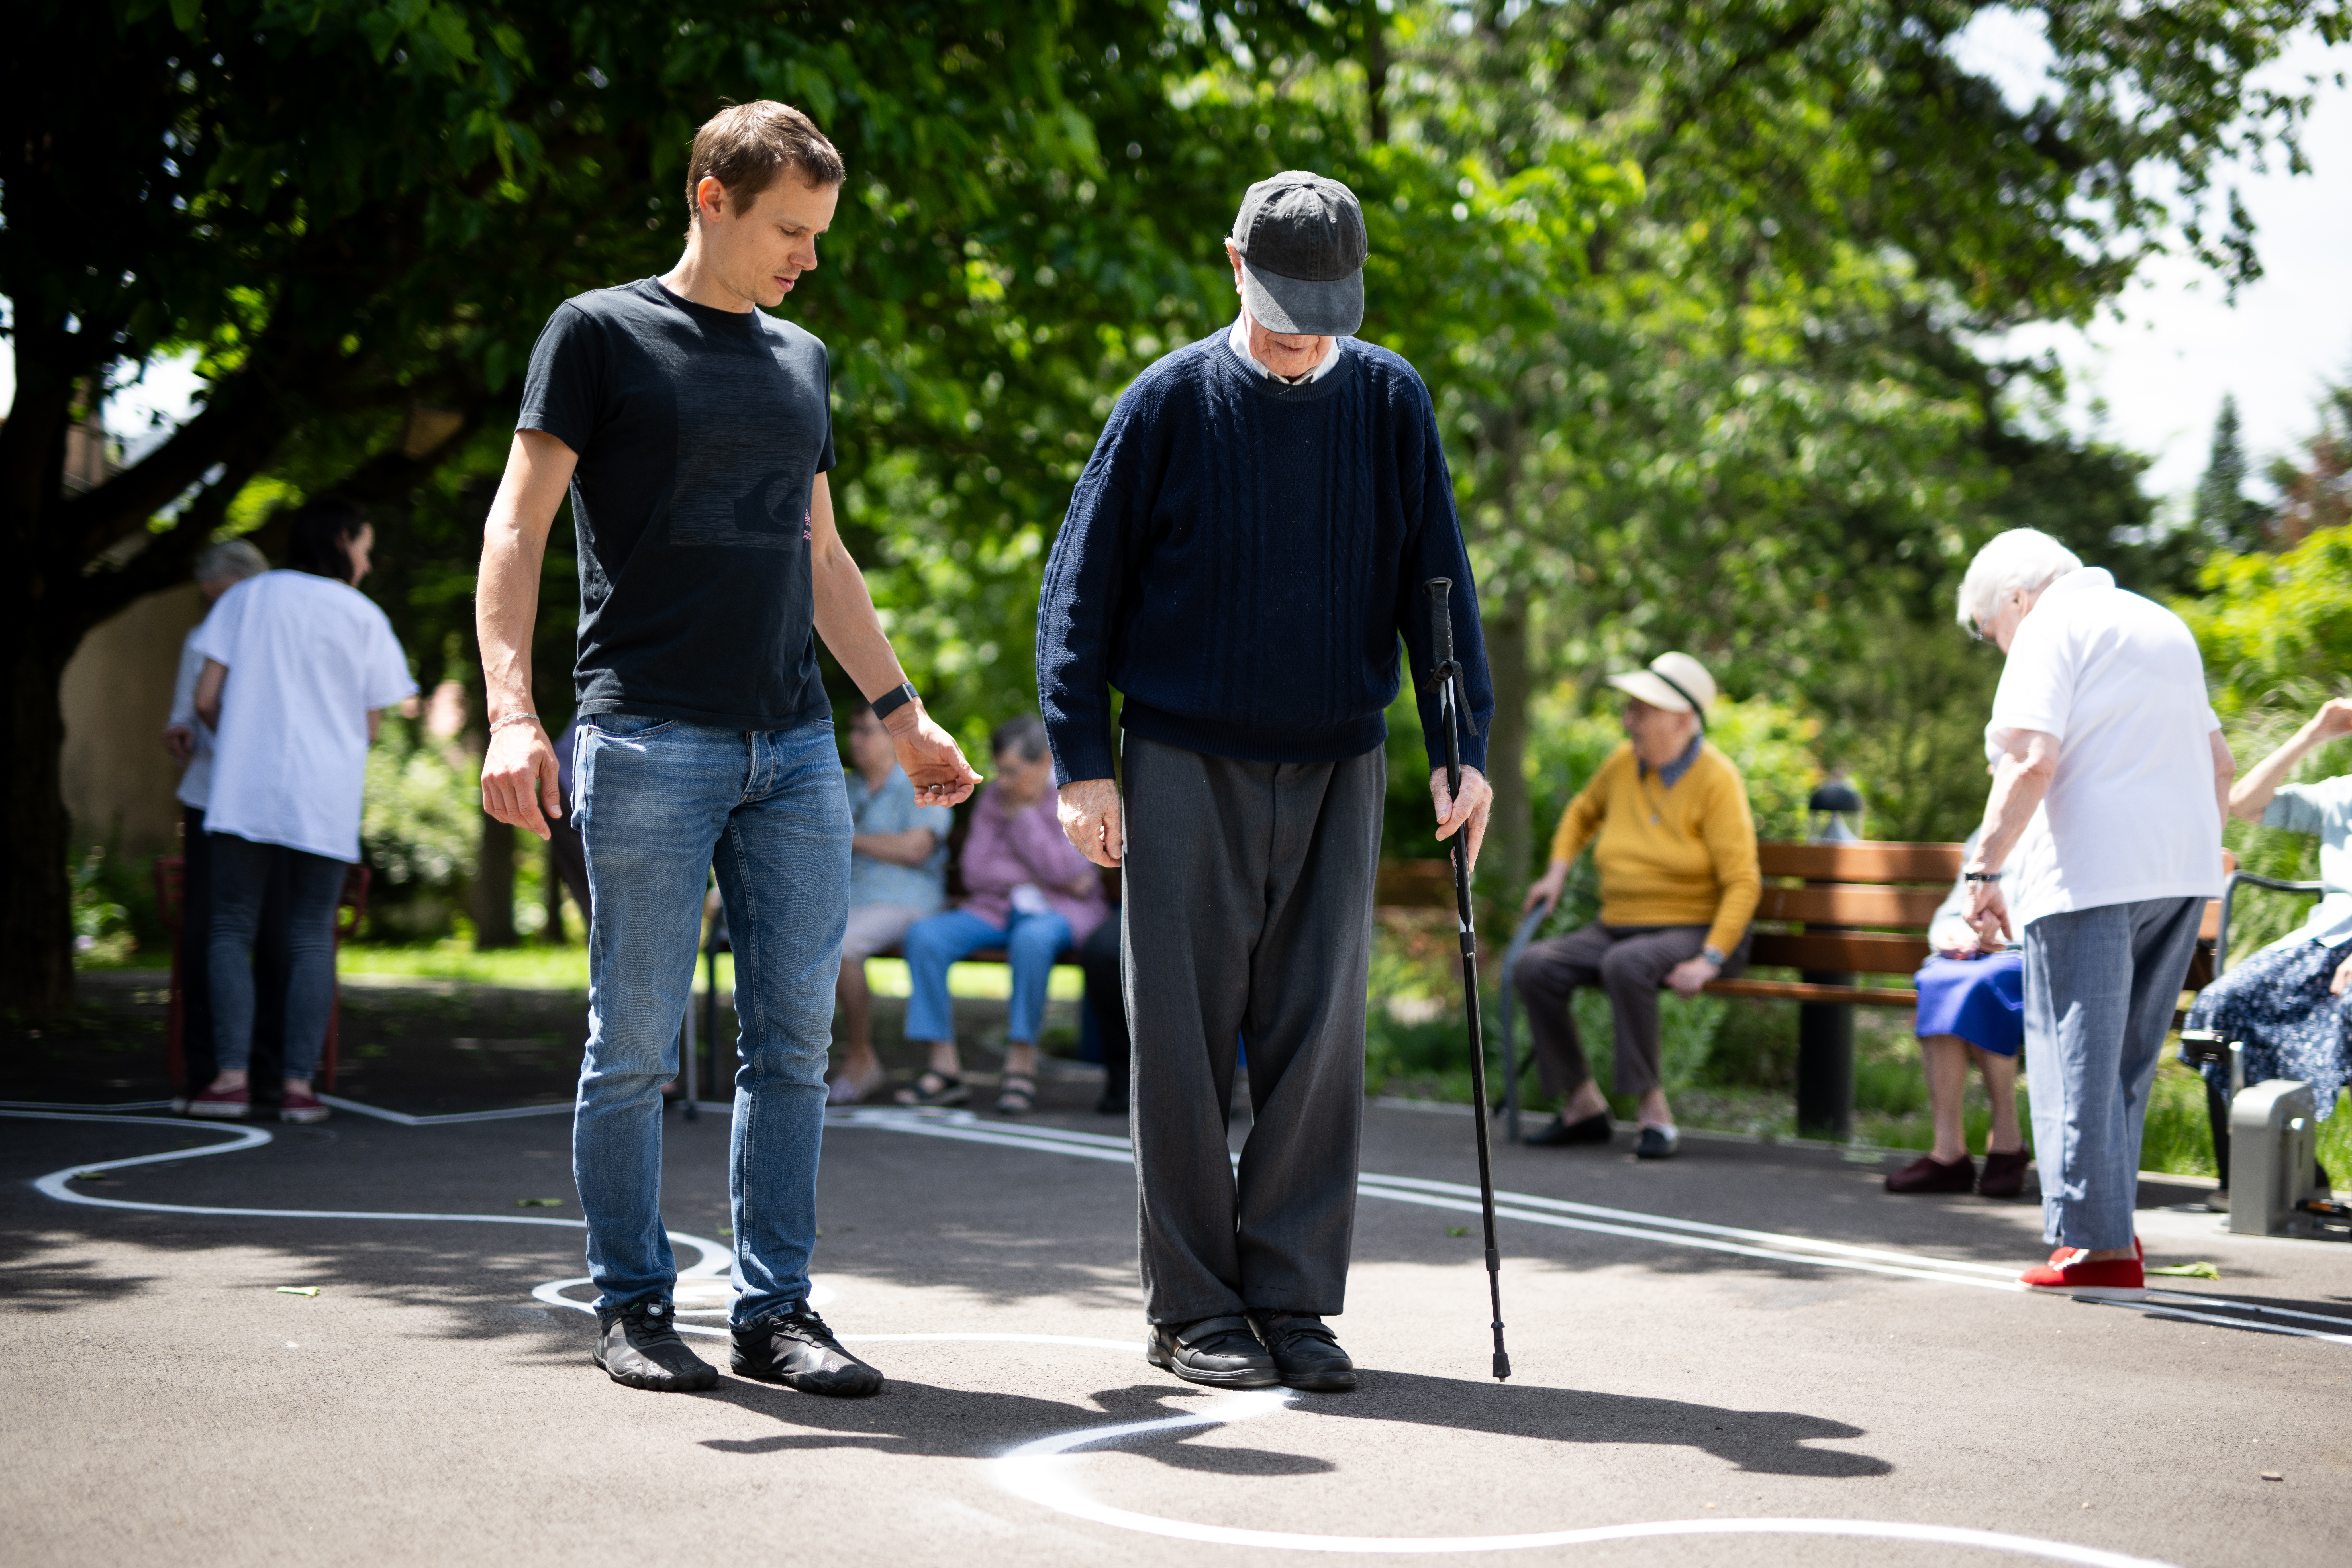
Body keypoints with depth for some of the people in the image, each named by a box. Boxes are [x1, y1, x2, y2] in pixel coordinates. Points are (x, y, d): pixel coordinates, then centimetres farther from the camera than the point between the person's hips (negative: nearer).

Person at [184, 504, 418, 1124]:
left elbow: (206, 699, 3)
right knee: (312, 938, 6)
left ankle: (231, 1076, -5)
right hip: (325, 802, 0)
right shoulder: (365, 618, 6)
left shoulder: (247, 597, 7)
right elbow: (370, 727, 6)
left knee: (232, 928, 6)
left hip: (244, 792, 0)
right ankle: (299, 1084, -1)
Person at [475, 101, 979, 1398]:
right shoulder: (601, 334, 2)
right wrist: (511, 708, -16)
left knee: (794, 1038, 3)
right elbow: (517, 529, -4)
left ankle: (776, 1311, 10)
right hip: (649, 743, -5)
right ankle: (632, 1305, 11)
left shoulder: (802, 362, 19)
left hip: (795, 749, 5)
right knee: (636, 1047, -1)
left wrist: (902, 712, 24)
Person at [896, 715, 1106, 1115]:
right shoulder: (993, 798, 11)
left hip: (1063, 912, -5)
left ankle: (1022, 1064, -32)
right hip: (996, 910, 5)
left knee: (1032, 936, -41)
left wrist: (1020, 813, -12)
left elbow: (1063, 868, -15)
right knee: (924, 934, -23)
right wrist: (1037, 879, -10)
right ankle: (945, 1065, -24)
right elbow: (976, 871, 3)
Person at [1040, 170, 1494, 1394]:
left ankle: (1293, 1300, 11)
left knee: (1319, 1039, 2)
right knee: (1185, 1040, 0)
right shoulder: (1170, 402, -2)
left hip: (1336, 766, 2)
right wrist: (1081, 764, -5)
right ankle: (1192, 1307, 10)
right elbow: (1081, 584, 0)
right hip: (1185, 763, -2)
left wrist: (1461, 748, -1)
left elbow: (1437, 582, 8)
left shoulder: (1389, 403, 4)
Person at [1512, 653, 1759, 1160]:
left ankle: (1654, 1111, -28)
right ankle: (1584, 1106, -8)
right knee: (1533, 967, -17)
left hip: (1694, 929, -6)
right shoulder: (1624, 763, 5)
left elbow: (1743, 884, -16)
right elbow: (1584, 811, 29)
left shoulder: (1716, 780, -12)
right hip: (1617, 925, 6)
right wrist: (1558, 872, 14)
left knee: (1625, 965, -38)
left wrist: (1710, 961, -25)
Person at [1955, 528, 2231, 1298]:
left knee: (2076, 1063, -4)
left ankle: (2101, 1247, -7)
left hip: (2089, 874, -8)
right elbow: (2219, 765, 24)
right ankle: (2109, 1222, 15)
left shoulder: (2052, 630, -4)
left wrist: (1985, 869, -14)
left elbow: (2032, 763, -17)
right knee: (2125, 1062, 15)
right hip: (2182, 872, 8)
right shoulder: (2165, 626, 22)